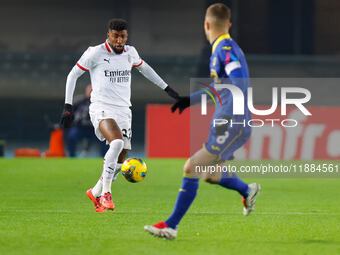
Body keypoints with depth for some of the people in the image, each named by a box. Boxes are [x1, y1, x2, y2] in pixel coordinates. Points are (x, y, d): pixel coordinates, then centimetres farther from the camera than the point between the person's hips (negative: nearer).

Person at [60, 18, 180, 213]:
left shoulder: (130, 52, 9)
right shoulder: (95, 53, -5)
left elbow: (144, 68, 30)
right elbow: (73, 75, 2)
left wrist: (166, 88, 32)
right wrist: (68, 106, -2)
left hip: (124, 110, 6)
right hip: (102, 108, -6)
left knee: (119, 161, 1)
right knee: (117, 142, -32)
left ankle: (96, 193, 25)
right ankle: (106, 192, -26)